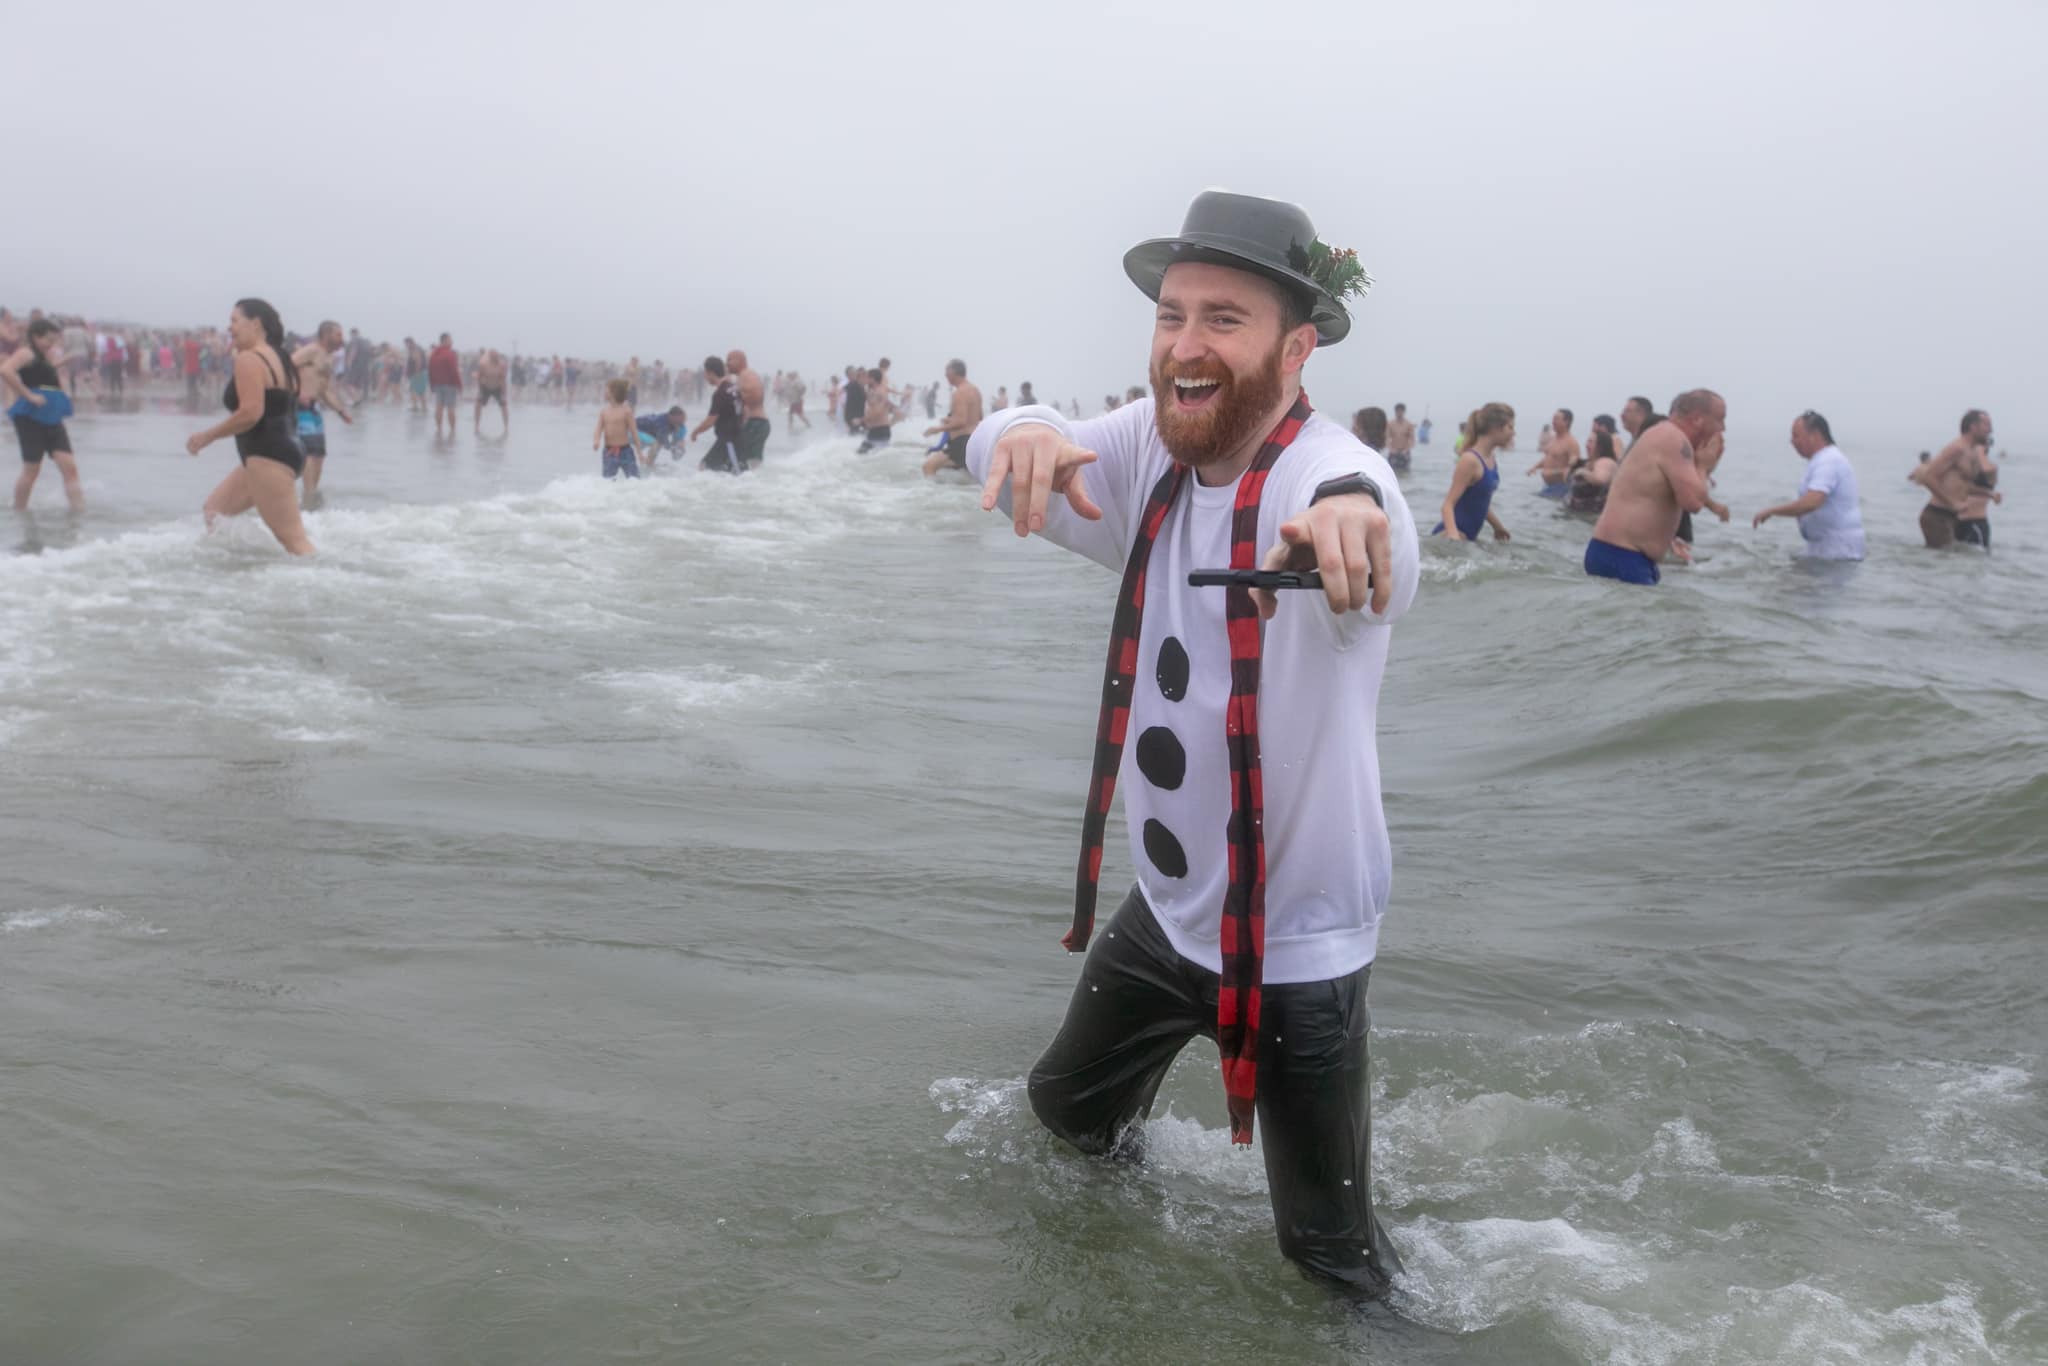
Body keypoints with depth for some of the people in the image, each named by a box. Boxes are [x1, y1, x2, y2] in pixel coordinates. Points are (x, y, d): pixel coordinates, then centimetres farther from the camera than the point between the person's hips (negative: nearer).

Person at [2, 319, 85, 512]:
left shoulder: (50, 358, 17)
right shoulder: (27, 353, -8)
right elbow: (5, 370, -28)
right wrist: (28, 395, -24)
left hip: (51, 420, 7)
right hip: (30, 418, -7)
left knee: (69, 466, -5)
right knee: (31, 469, 0)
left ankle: (79, 511, -8)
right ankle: (19, 511, 17)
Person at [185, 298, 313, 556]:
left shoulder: (248, 359, -12)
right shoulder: (278, 358, 18)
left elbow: (250, 412, -22)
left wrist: (208, 436, -11)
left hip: (267, 457, -11)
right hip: (283, 450, 11)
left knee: (293, 539, -14)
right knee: (214, 511, 20)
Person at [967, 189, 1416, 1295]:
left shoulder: (1329, 469, -27)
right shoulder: (1151, 450, -6)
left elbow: (1384, 565, -49)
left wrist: (1348, 513, -75)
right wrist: (1027, 434, -35)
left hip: (1297, 934, -6)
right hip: (1165, 905, 6)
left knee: (1331, 1256, 6)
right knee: (1061, 1111, 29)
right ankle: (1118, 1145, 61)